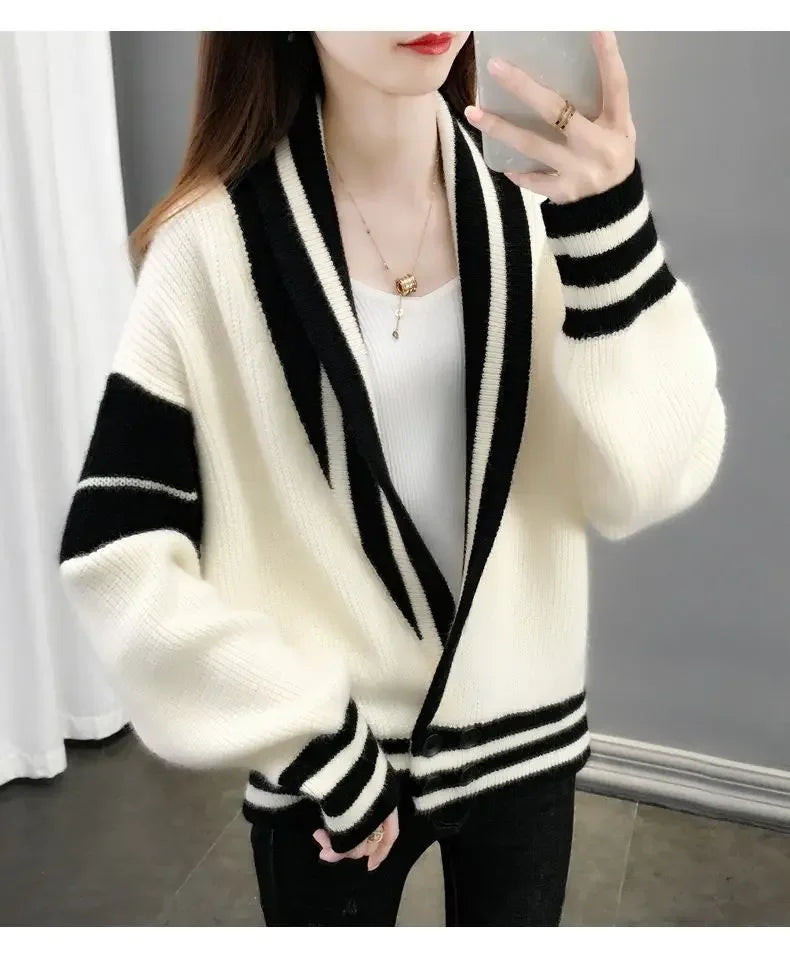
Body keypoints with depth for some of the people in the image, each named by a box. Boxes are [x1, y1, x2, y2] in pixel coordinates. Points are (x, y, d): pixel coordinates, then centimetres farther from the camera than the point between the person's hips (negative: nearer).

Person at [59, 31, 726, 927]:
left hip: (525, 739, 3)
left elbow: (648, 484, -14)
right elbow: (114, 557, -13)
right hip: (331, 761, -2)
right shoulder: (218, 243, -14)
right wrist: (318, 745, -12)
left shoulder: (540, 208, -6)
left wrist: (613, 231, -26)